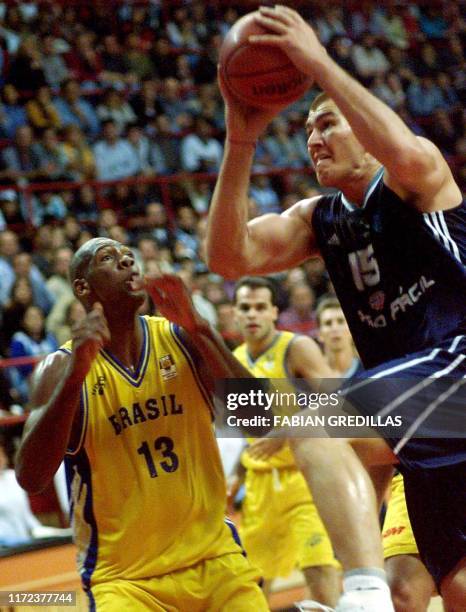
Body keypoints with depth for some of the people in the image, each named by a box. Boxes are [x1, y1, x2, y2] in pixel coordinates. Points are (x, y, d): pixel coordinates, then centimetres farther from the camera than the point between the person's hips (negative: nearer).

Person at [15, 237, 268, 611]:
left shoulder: (181, 339, 1)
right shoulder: (61, 367, -6)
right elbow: (30, 479, -19)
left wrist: (198, 329, -21)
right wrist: (75, 375, -28)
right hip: (122, 577, -3)